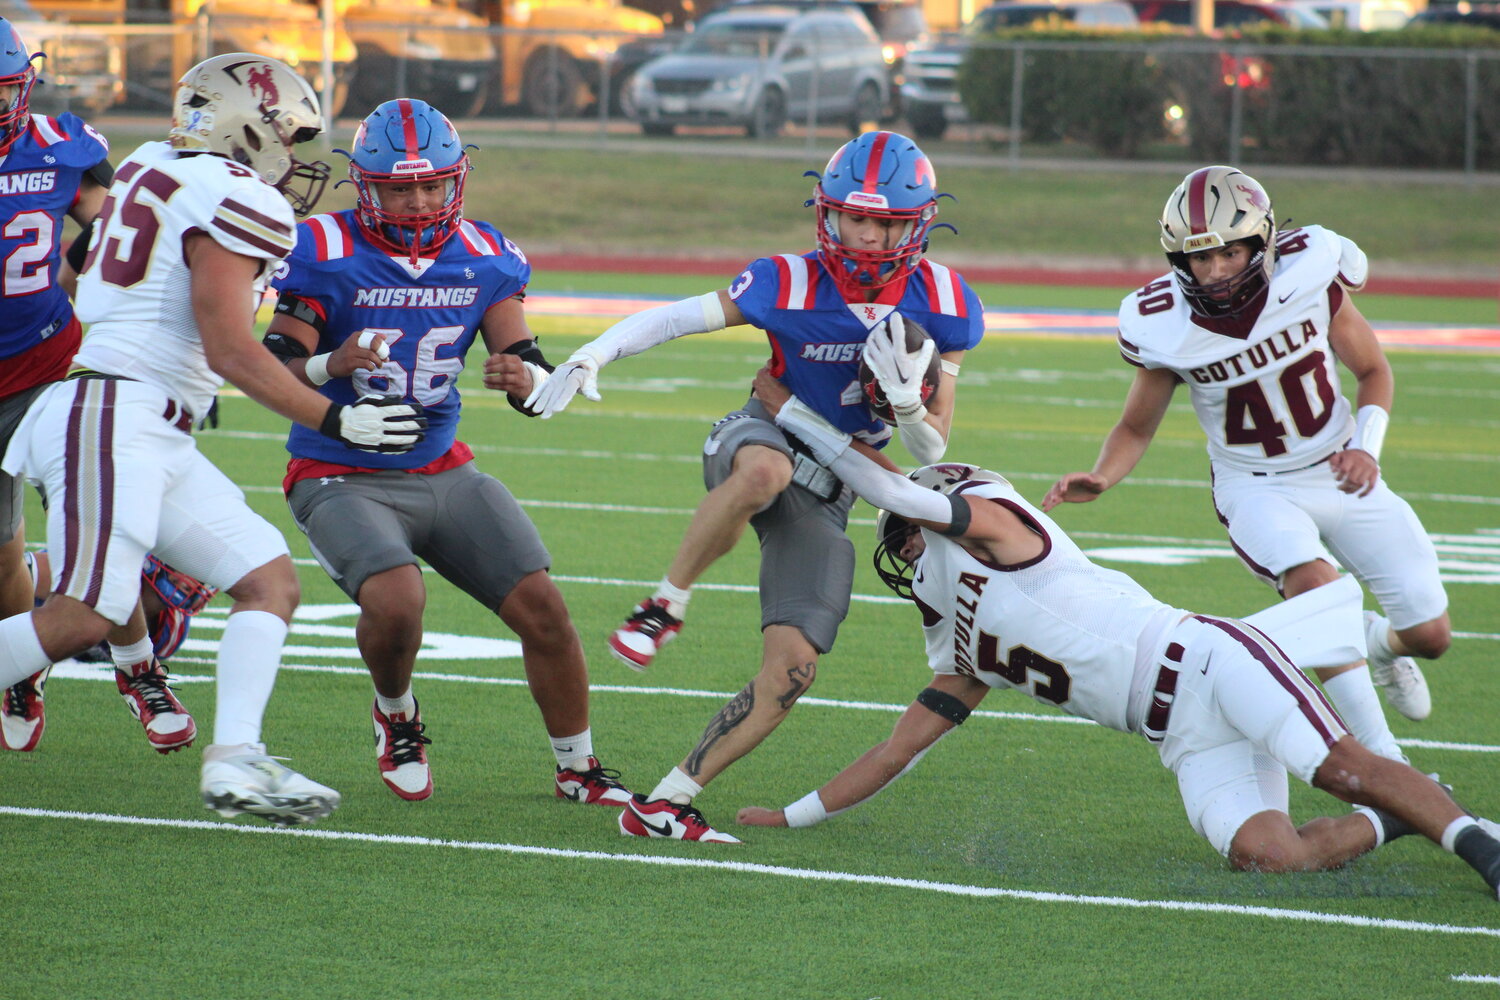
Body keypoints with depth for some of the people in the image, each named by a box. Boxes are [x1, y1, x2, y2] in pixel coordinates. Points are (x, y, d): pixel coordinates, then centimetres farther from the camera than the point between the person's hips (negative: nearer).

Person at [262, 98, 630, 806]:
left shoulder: (483, 260, 1)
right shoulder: (328, 255, -13)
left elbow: (534, 366, 1)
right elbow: (274, 372, -14)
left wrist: (524, 378, -24)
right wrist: (330, 366, -36)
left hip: (443, 473, 5)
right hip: (343, 477, -5)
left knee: (542, 607, -5)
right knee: (396, 601, -30)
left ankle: (578, 769, 16)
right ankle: (396, 718, 5)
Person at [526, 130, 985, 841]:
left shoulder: (943, 307, -9)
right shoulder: (791, 285, -16)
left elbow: (931, 450, -3)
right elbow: (672, 319, -6)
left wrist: (904, 391, -25)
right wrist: (588, 358, -20)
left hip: (823, 500, 3)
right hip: (759, 438, -3)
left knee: (790, 672, -10)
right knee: (763, 471, -44)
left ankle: (665, 805, 0)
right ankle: (666, 607, -23)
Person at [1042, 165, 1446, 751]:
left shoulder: (1309, 275, -19)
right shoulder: (1165, 325, -19)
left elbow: (1373, 373, -3)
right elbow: (1136, 427, -2)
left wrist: (1367, 448, -20)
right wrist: (1099, 479, -23)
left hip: (1340, 475, 2)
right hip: (1256, 487, -2)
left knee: (1429, 635, 1)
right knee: (1311, 581, -33)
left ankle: (1379, 642, 41)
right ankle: (1379, 757, -25)